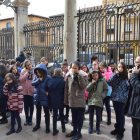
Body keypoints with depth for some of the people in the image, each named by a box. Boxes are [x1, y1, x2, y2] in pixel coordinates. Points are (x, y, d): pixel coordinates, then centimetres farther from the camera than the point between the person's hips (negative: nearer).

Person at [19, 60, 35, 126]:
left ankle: (30, 119, 27)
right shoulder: (23, 71, 0)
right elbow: (20, 80, -11)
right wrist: (27, 73, -14)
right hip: (25, 90, 1)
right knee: (26, 105, 11)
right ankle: (27, 118, 28)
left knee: (31, 105, 10)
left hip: (32, 91, -1)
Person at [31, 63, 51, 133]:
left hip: (44, 98, -4)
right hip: (37, 97, 5)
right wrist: (39, 80, -20)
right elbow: (32, 83, -9)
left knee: (46, 112, 10)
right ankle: (37, 125, 37)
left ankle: (47, 126, 24)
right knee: (38, 111, 20)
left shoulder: (48, 77, -14)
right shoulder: (36, 76, 0)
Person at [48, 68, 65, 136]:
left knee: (54, 115, 10)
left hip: (53, 101, 2)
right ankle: (63, 128, 28)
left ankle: (54, 130, 14)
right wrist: (64, 100, 4)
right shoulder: (63, 81, -11)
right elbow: (64, 91, -8)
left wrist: (50, 99, 8)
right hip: (60, 101, -2)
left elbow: (48, 90, 0)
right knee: (61, 114, 16)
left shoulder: (51, 80, -3)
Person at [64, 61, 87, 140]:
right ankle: (75, 130, 33)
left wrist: (80, 75, -21)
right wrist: (66, 100, 7)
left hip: (80, 100, -4)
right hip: (72, 100, 4)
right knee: (74, 117, 17)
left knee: (80, 117, 5)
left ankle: (79, 133, 19)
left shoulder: (83, 75, -5)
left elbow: (83, 86, -20)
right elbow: (66, 88, 7)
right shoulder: (69, 76, 3)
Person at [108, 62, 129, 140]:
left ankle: (121, 131, 19)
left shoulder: (126, 77, -6)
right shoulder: (115, 76, 3)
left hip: (122, 99, -3)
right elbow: (109, 83, -11)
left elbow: (129, 87, -4)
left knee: (121, 115, 5)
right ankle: (117, 128, 33)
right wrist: (115, 74, -16)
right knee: (117, 114, 17)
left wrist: (125, 95, -14)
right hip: (115, 98, 4)